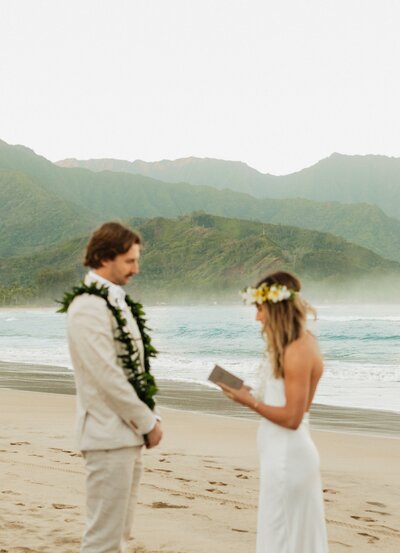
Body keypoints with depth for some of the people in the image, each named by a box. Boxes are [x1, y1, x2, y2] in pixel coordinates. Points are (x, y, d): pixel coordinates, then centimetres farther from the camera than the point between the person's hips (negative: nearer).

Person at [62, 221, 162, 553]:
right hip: (109, 436, -9)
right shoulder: (89, 307, -16)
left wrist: (146, 419, 8)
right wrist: (148, 422, -11)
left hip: (128, 433, 9)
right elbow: (107, 376, -20)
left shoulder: (116, 301, 13)